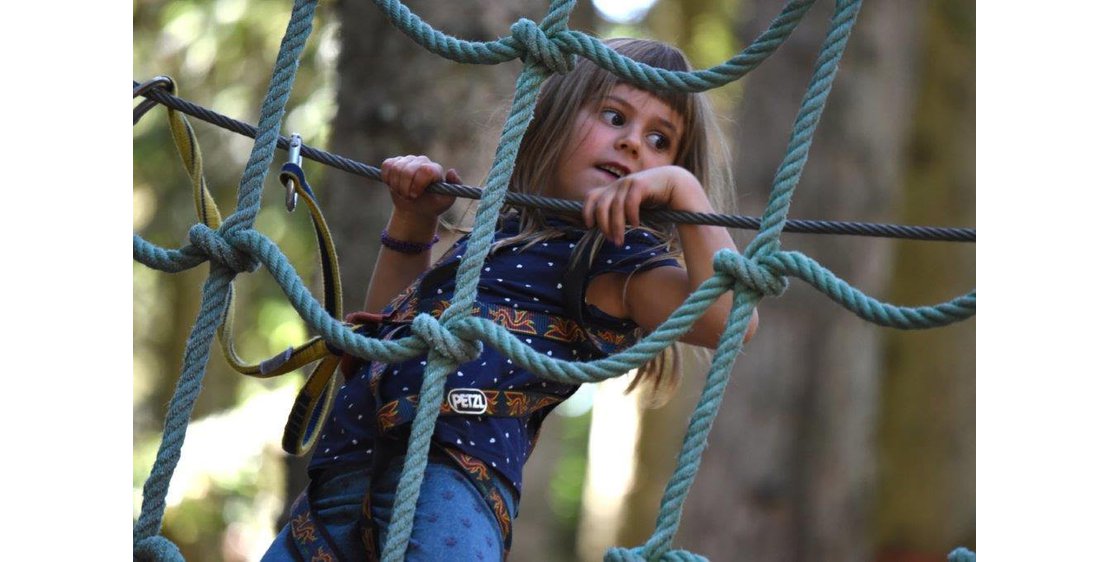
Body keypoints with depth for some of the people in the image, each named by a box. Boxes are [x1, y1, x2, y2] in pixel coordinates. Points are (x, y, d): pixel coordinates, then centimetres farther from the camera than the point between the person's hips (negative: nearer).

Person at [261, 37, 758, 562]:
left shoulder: (621, 264, 7)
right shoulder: (495, 233, 26)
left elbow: (730, 320, -13)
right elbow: (390, 316, 41)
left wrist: (684, 188, -12)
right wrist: (412, 221, 29)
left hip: (451, 465, -7)